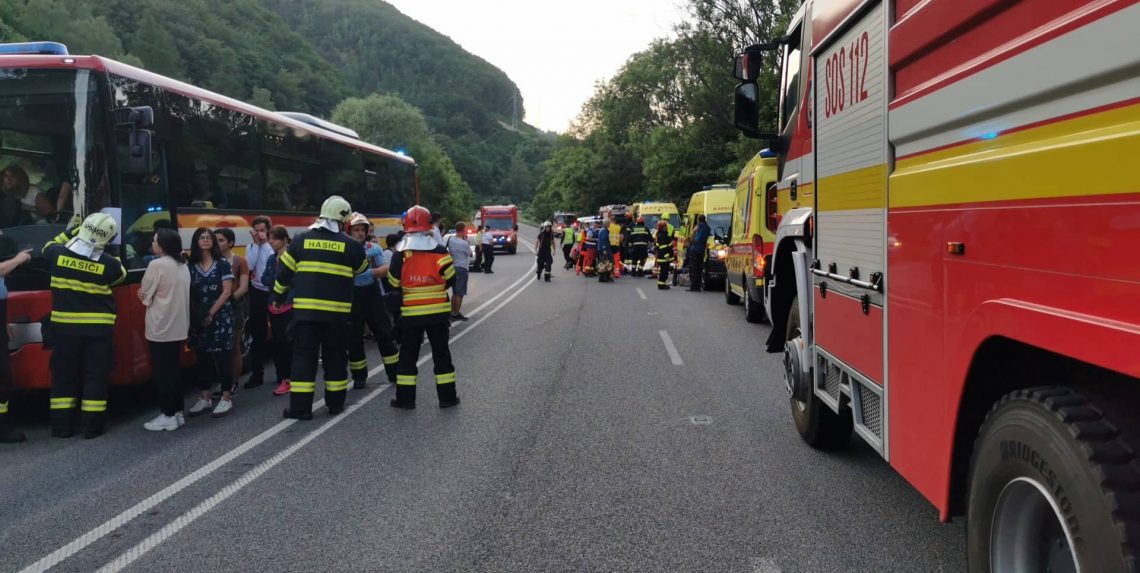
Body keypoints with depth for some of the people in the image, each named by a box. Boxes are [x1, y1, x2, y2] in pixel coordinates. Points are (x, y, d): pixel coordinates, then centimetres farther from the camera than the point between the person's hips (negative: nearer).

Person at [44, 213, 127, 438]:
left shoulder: (58, 253, -5)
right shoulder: (109, 263, -11)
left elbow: (47, 248, 20)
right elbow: (121, 275, 11)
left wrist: (70, 232, 19)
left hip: (64, 326, 2)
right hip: (98, 328, -2)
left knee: (64, 376, 11)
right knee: (95, 377, 5)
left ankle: (61, 426, 13)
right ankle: (92, 427, 7)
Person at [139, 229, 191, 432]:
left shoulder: (157, 265, -14)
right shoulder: (182, 266, 10)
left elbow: (145, 295, -7)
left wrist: (146, 297, 13)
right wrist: (156, 297, 5)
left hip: (160, 328, -8)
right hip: (179, 327, 8)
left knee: (161, 372, 0)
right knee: (174, 369, 14)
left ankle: (168, 416, 3)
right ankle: (178, 412, 18)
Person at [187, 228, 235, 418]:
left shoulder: (222, 263, -1)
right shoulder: (191, 266, 8)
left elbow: (227, 292, -6)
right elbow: (188, 292, 5)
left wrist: (211, 313, -10)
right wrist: (195, 314, -9)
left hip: (220, 316, -4)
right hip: (198, 319, 4)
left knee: (222, 356, 0)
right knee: (202, 358, 8)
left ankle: (226, 398, 6)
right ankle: (204, 399, 17)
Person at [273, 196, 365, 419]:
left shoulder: (300, 240, 4)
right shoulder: (350, 245, -2)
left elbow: (284, 272, 8)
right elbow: (362, 269, 15)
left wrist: (278, 296, 22)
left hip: (305, 309, 1)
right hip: (337, 311, -1)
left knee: (303, 356, 4)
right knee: (335, 357, 11)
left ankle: (300, 406, 1)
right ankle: (335, 403, 18)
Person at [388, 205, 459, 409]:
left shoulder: (401, 253, -6)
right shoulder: (439, 251, -8)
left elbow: (394, 283, 1)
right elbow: (451, 279, -3)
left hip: (411, 313, 0)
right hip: (438, 312, 0)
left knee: (408, 354, 9)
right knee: (441, 353, 9)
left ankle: (405, 398, 8)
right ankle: (447, 396, 12)